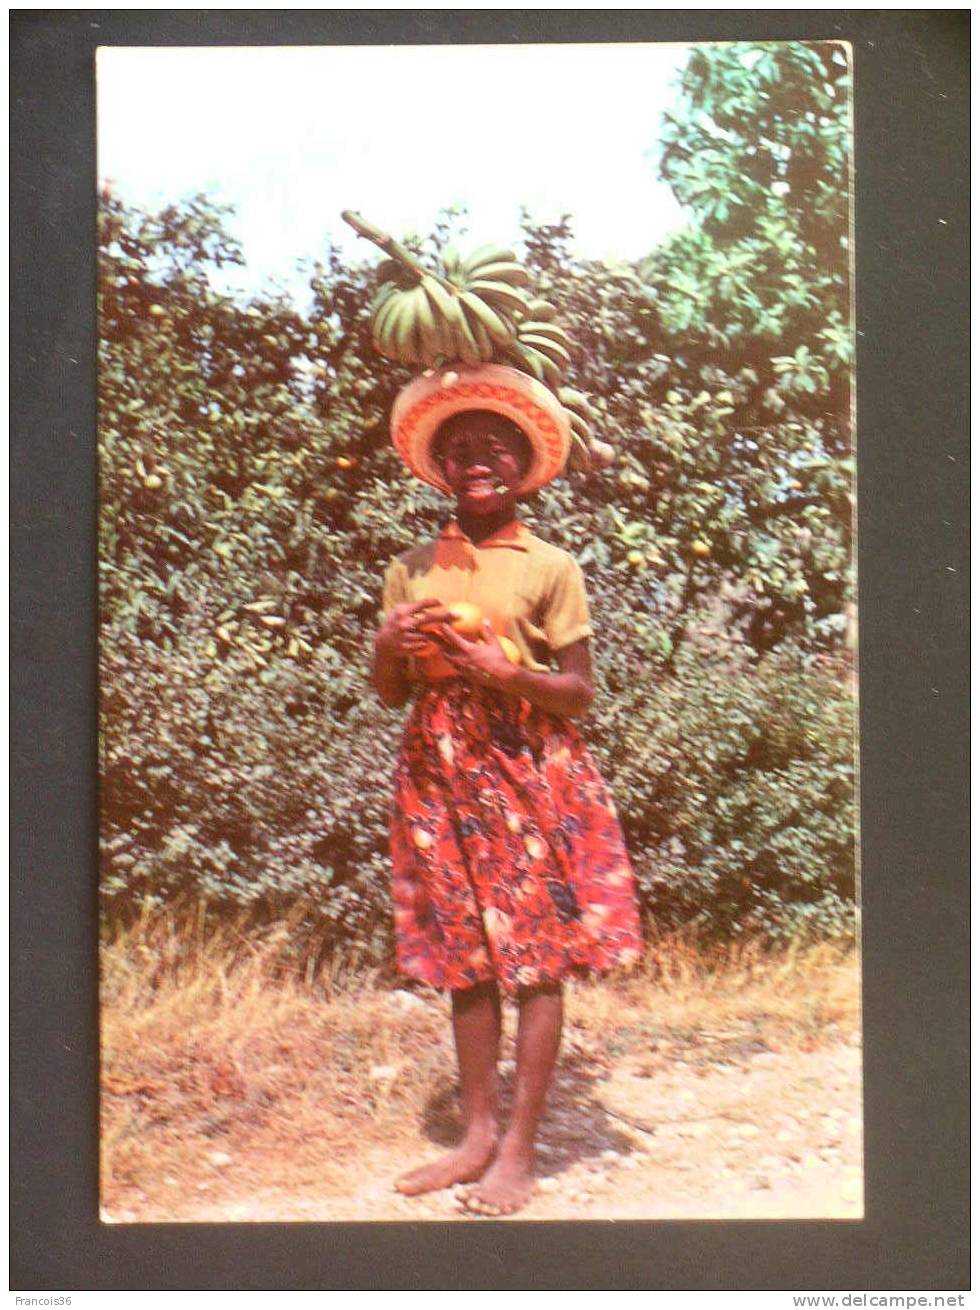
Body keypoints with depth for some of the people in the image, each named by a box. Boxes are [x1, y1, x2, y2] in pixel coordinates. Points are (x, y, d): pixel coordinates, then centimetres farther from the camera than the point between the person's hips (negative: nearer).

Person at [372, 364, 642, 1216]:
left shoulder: (551, 568, -1)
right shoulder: (412, 570, 10)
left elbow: (580, 692, -2)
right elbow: (389, 693, 12)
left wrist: (505, 671, -18)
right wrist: (390, 649, -9)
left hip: (530, 776, -4)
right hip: (441, 777, 4)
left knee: (536, 962, -1)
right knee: (465, 961, 9)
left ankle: (520, 1150, 10)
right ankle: (478, 1136, 21)